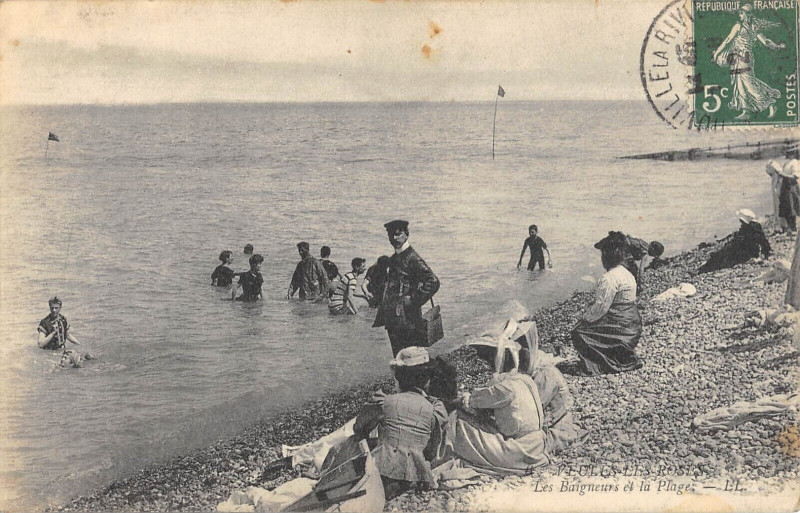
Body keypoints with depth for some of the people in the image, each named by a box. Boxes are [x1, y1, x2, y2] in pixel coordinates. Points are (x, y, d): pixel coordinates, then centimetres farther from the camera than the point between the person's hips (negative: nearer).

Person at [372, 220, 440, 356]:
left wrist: (413, 302, -17)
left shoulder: (413, 259, -12)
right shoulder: (394, 258, 15)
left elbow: (433, 282, -21)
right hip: (393, 321, 9)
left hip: (407, 321, -9)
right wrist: (381, 316, 19)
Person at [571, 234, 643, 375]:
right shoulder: (628, 274, 12)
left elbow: (601, 307, -21)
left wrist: (585, 318, -5)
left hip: (619, 326, -9)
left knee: (579, 333, -4)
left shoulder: (609, 278, -19)